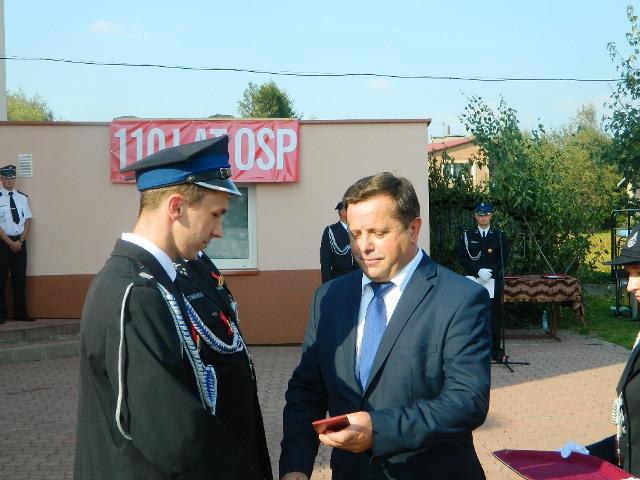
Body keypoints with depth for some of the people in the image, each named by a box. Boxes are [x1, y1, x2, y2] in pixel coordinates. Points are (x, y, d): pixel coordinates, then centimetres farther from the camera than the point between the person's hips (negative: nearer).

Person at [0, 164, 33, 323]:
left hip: (20, 242, 4)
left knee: (20, 278, 7)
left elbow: (28, 220, 6)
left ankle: (20, 312, 15)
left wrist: (21, 241, -5)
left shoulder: (22, 197, 6)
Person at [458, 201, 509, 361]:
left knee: (495, 316, 1)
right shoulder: (467, 235, 9)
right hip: (473, 282, 0)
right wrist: (478, 271, -13)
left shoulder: (500, 235, 10)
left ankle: (496, 349, 8)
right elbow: (462, 258, 1)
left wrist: (490, 271, -12)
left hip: (494, 282, 0)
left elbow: (504, 259, 3)